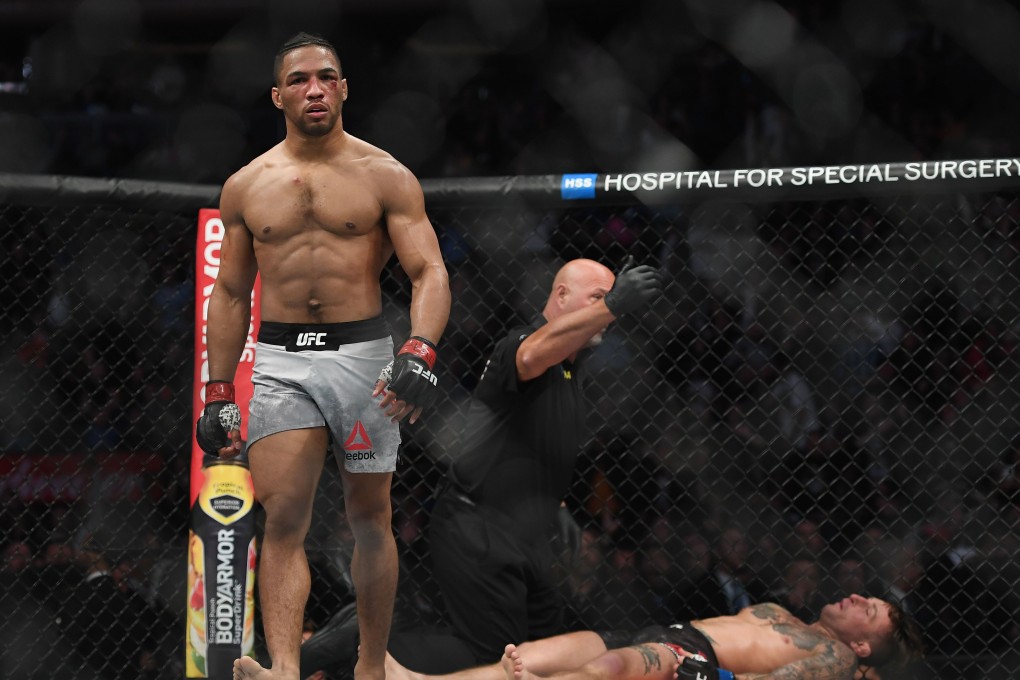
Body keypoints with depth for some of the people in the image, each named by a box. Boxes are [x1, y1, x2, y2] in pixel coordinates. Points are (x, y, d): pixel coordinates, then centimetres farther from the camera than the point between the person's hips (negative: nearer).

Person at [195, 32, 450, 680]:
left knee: (369, 519, 6)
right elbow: (231, 293, 15)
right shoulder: (246, 185, 9)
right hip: (281, 360, 1)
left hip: (363, 354, -1)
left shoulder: (385, 176, 0)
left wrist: (421, 352, -25)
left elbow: (430, 271, -7)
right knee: (284, 517, -14)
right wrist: (218, 394, 11)